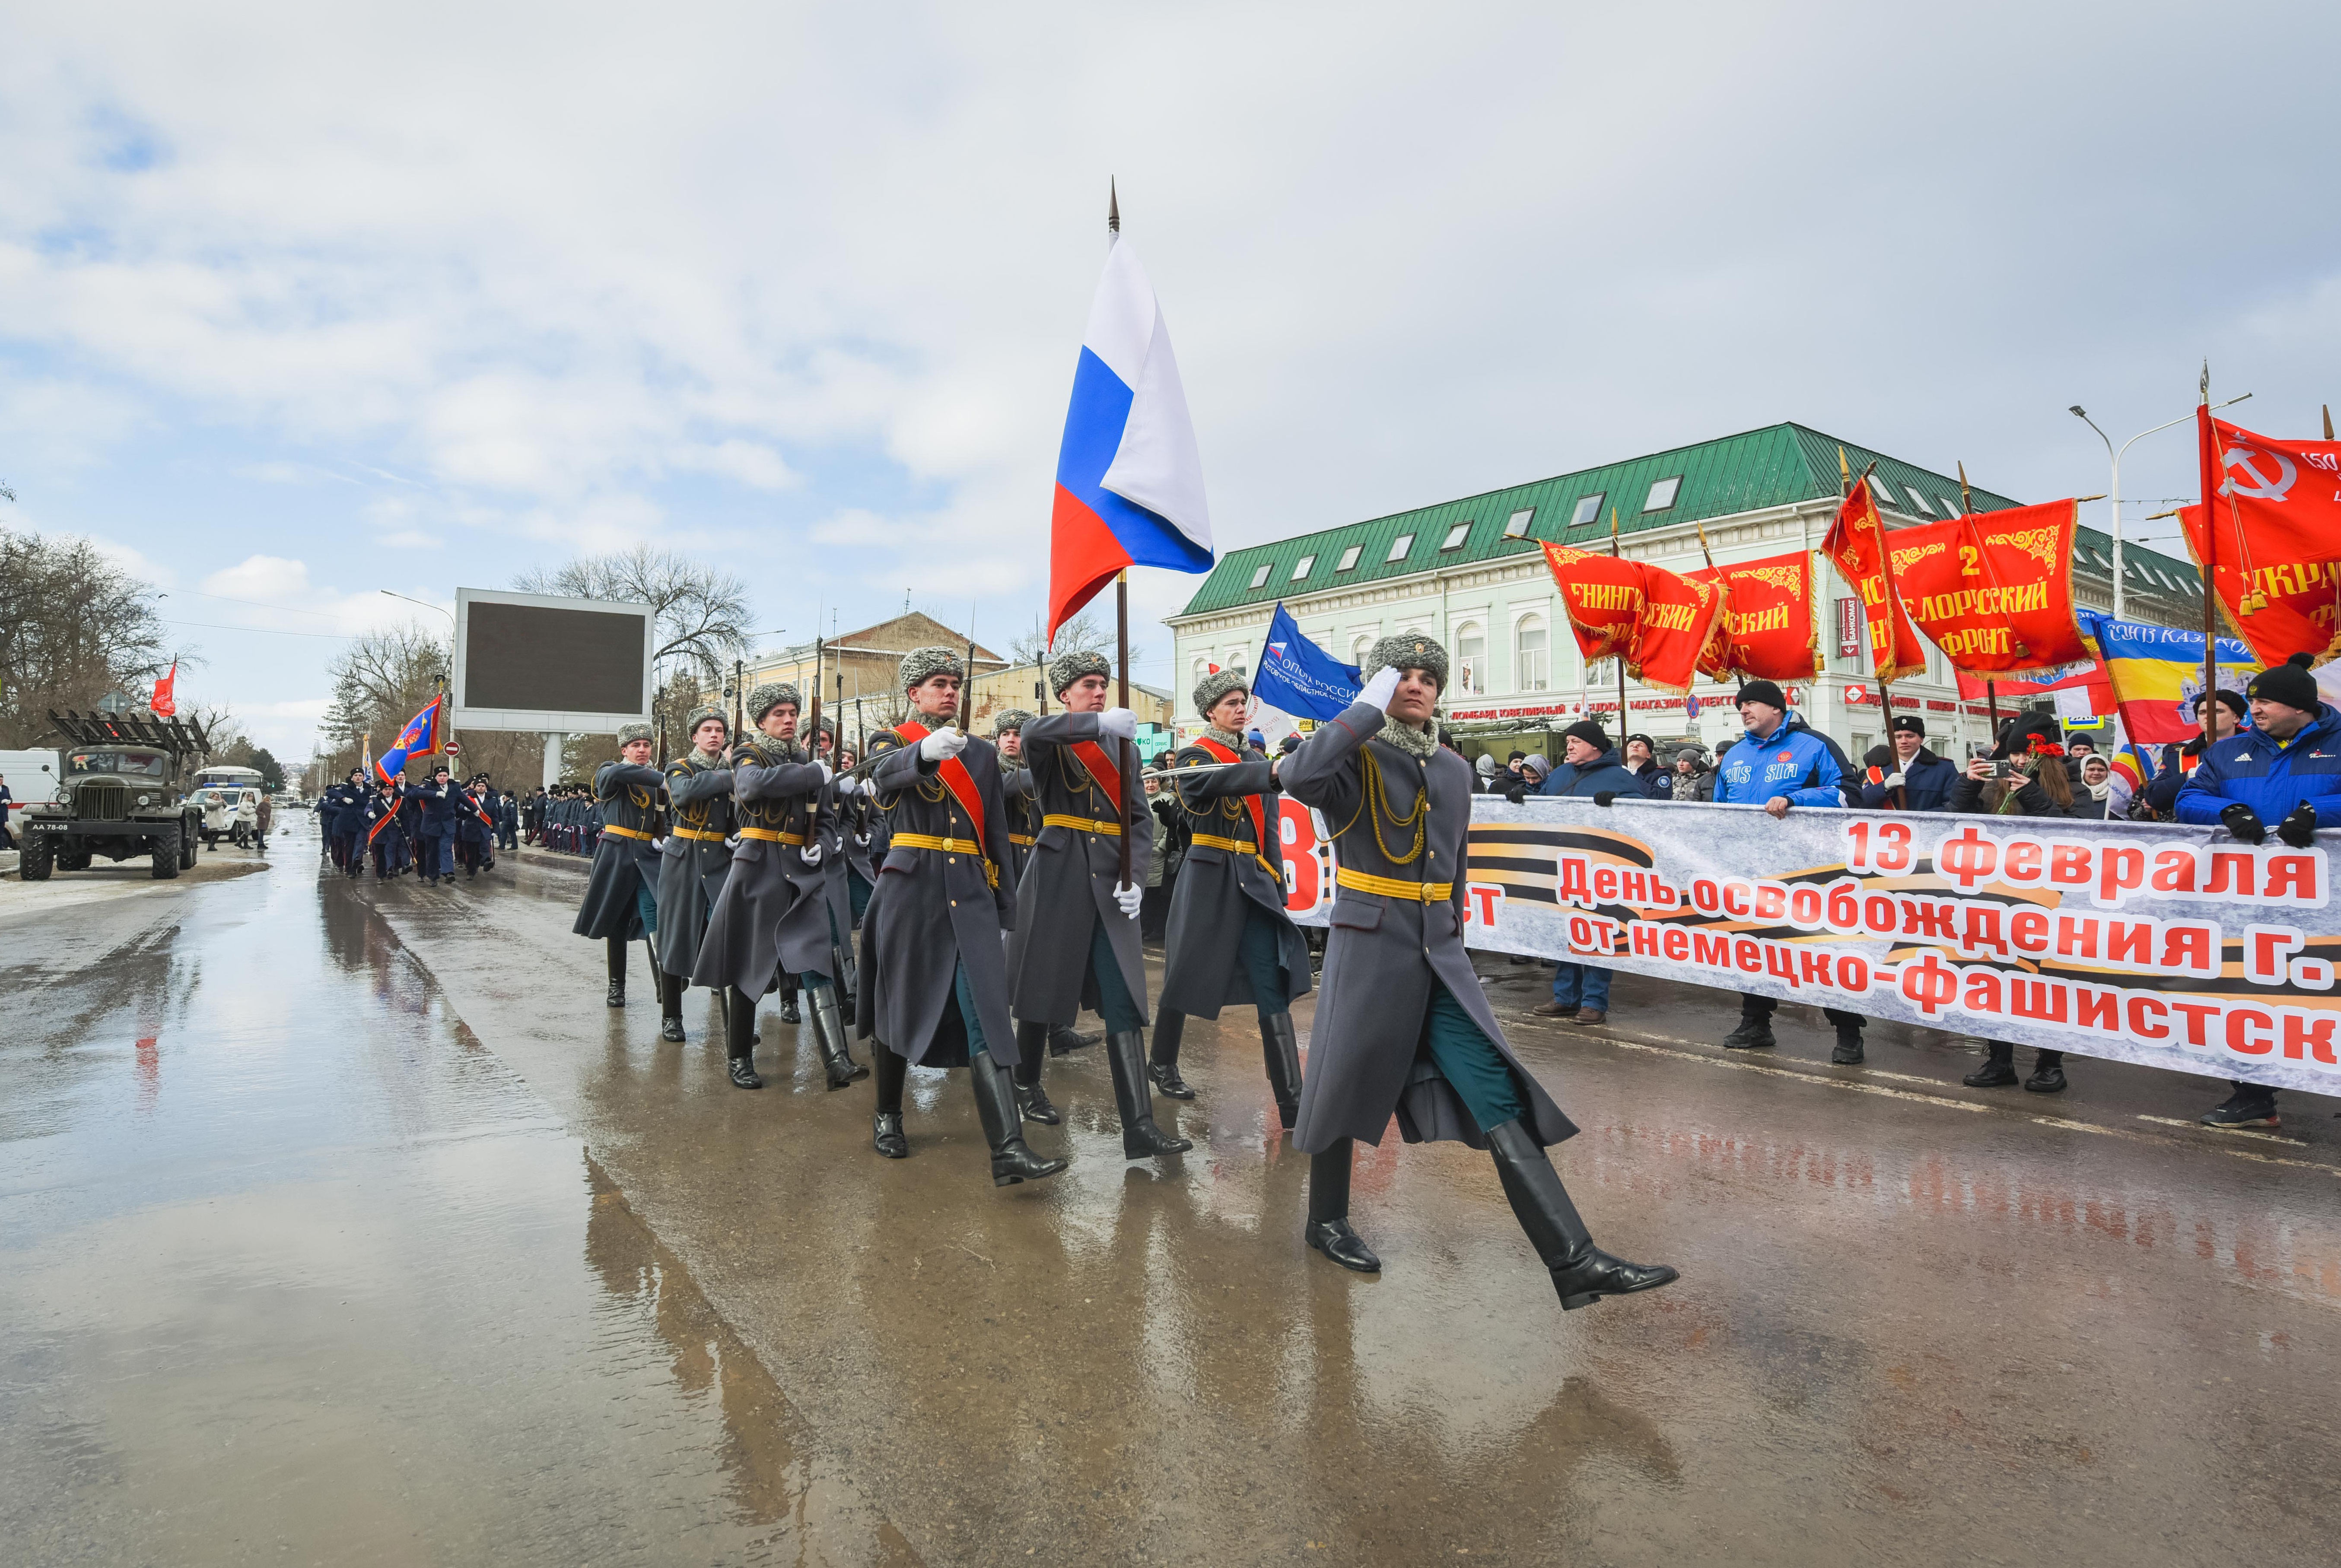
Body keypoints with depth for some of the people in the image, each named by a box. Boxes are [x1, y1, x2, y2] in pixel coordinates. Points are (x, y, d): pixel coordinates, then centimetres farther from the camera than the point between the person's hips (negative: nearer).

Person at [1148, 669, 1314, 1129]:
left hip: (1255, 883, 5)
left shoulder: (1255, 757, 16)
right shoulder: (1194, 756, -3)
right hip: (1209, 879, -4)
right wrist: (1273, 773, -43)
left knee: (1274, 989, -5)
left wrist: (1276, 883, 13)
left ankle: (1294, 1107, -6)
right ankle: (1163, 1065, 33)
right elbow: (1213, 782, -29)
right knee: (1187, 975, 8)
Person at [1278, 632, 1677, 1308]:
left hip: (1440, 958, 5)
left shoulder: (1454, 771, 13)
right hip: (1369, 949, -5)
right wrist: (1369, 707, -21)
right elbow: (1297, 775, -31)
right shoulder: (1353, 759, -6)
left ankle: (1575, 1261, -1)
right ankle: (1327, 1220, 33)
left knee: (1500, 1099, -1)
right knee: (1346, 1086, 9)